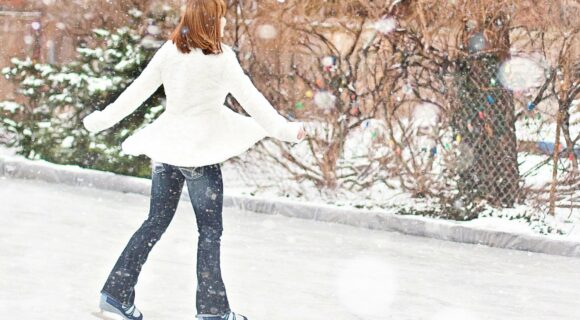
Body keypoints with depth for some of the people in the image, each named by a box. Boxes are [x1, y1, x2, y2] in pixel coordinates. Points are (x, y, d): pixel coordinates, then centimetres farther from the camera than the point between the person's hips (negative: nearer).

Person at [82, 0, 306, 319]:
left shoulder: (169, 51, 1)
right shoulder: (220, 57, -13)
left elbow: (137, 91, 5)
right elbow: (251, 99, -10)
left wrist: (102, 119, 15)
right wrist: (286, 130, -2)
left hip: (167, 146, 6)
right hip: (200, 150, -5)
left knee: (156, 222, 15)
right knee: (210, 231, 5)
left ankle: (117, 292, 14)